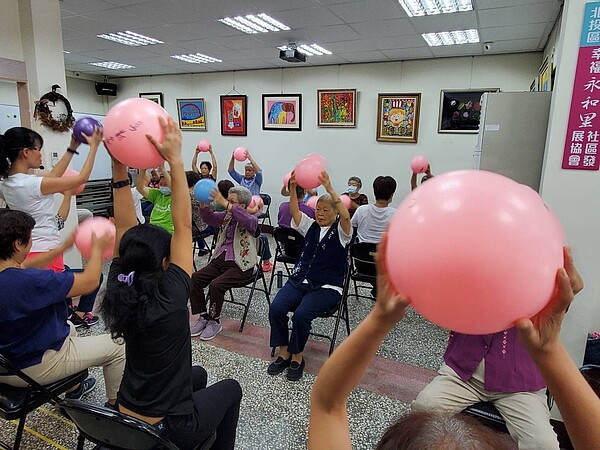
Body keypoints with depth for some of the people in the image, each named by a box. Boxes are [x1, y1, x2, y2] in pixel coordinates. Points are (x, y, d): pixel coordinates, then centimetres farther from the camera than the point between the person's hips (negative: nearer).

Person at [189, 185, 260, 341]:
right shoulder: (226, 216, 14)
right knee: (194, 279, -12)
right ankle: (203, 316, 2)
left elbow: (248, 221, -30)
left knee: (216, 285, -27)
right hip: (220, 259, 7)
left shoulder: (251, 219, -6)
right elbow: (210, 218, 2)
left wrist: (224, 203, -37)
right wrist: (203, 204, -19)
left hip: (240, 265, -7)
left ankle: (215, 321, -4)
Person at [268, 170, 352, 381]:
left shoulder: (340, 231, 1)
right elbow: (294, 211, -2)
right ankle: (284, 353, -1)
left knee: (301, 314, -28)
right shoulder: (310, 226, 14)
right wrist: (292, 187, -17)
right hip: (299, 280, 5)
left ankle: (297, 357, -4)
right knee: (276, 308, -20)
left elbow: (346, 216, -22)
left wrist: (329, 189, -27)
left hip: (327, 288, -4)